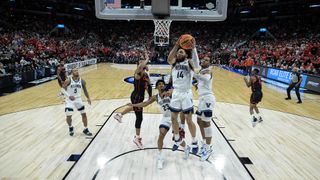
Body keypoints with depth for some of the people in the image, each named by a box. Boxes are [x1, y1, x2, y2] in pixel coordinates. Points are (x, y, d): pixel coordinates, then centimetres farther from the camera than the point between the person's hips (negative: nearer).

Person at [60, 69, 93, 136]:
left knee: (84, 114, 2)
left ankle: (86, 129, 18)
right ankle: (70, 128, 23)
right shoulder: (68, 81, -14)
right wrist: (68, 96, -30)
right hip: (69, 100, -3)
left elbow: (85, 90, 8)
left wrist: (88, 98, -4)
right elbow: (62, 89, -14)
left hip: (78, 99, 4)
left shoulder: (82, 81, -4)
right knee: (69, 116, -9)